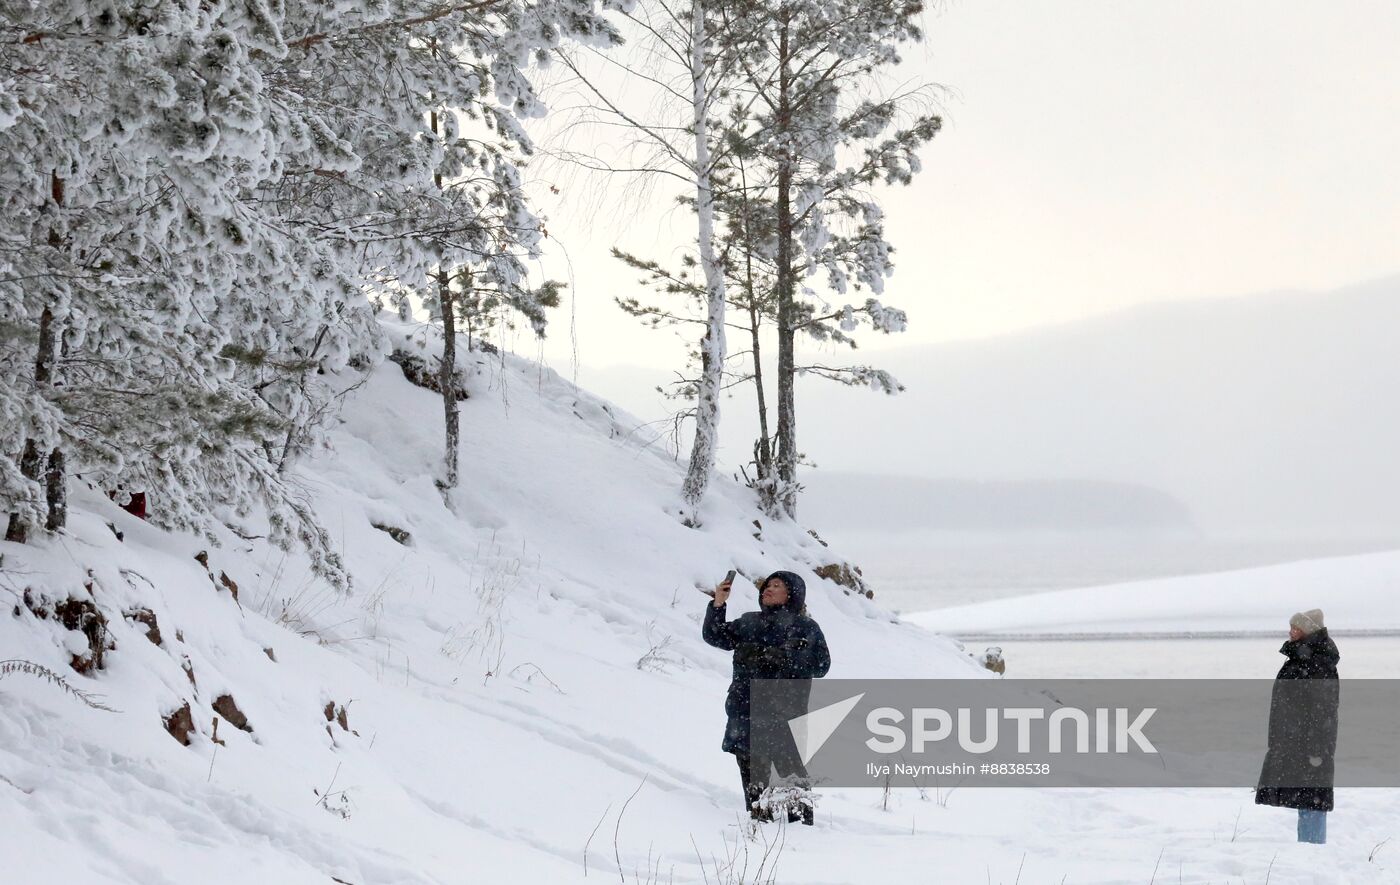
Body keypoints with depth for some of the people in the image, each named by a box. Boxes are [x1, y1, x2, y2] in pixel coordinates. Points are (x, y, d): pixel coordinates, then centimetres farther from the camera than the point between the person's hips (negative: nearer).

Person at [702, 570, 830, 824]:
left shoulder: (805, 627, 7)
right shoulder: (748, 623, 21)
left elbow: (820, 664, -2)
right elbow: (715, 635, 16)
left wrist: (783, 657, -14)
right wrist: (718, 605, 1)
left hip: (783, 713, -4)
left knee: (789, 768, -11)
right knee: (752, 769, 2)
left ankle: (801, 819, -9)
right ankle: (759, 819, 6)